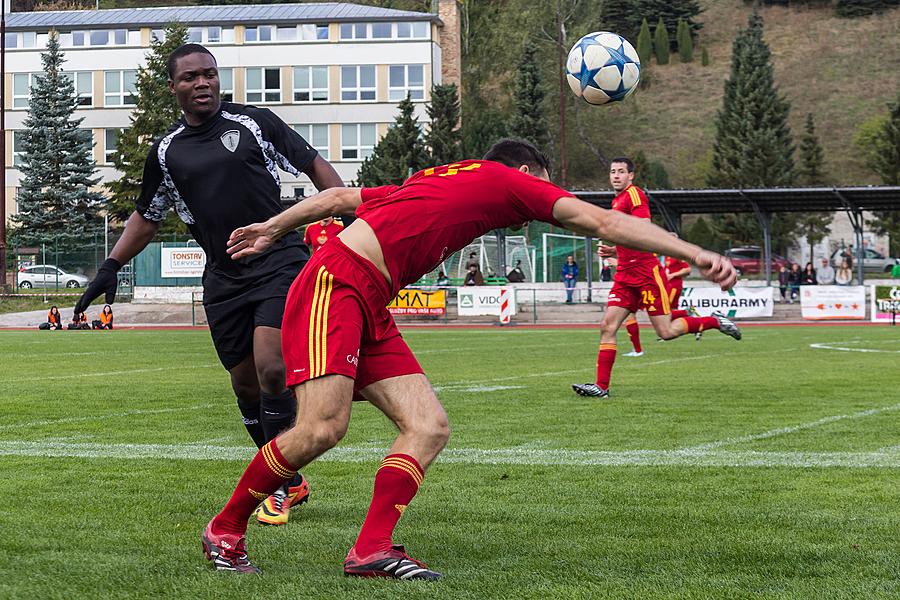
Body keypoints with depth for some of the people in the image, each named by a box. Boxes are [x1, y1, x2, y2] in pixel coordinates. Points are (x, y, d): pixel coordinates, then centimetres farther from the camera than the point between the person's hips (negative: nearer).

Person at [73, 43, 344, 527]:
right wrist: (111, 267, 14)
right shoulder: (166, 152, 9)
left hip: (279, 262, -4)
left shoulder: (254, 123, 0)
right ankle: (291, 483, 22)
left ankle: (277, 486, -7)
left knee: (270, 369, -18)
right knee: (246, 386, 6)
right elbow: (148, 215, 22)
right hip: (223, 278, 4)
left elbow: (314, 164, 7)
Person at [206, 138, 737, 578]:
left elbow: (340, 195, 30)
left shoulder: (437, 181, 25)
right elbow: (602, 222, -2)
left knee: (429, 428, -4)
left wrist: (274, 228, 40)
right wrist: (695, 255, -4)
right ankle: (226, 529, -2)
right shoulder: (504, 179, 4)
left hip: (369, 310, 9)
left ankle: (371, 549, -12)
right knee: (324, 427, -21)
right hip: (334, 285, -9)